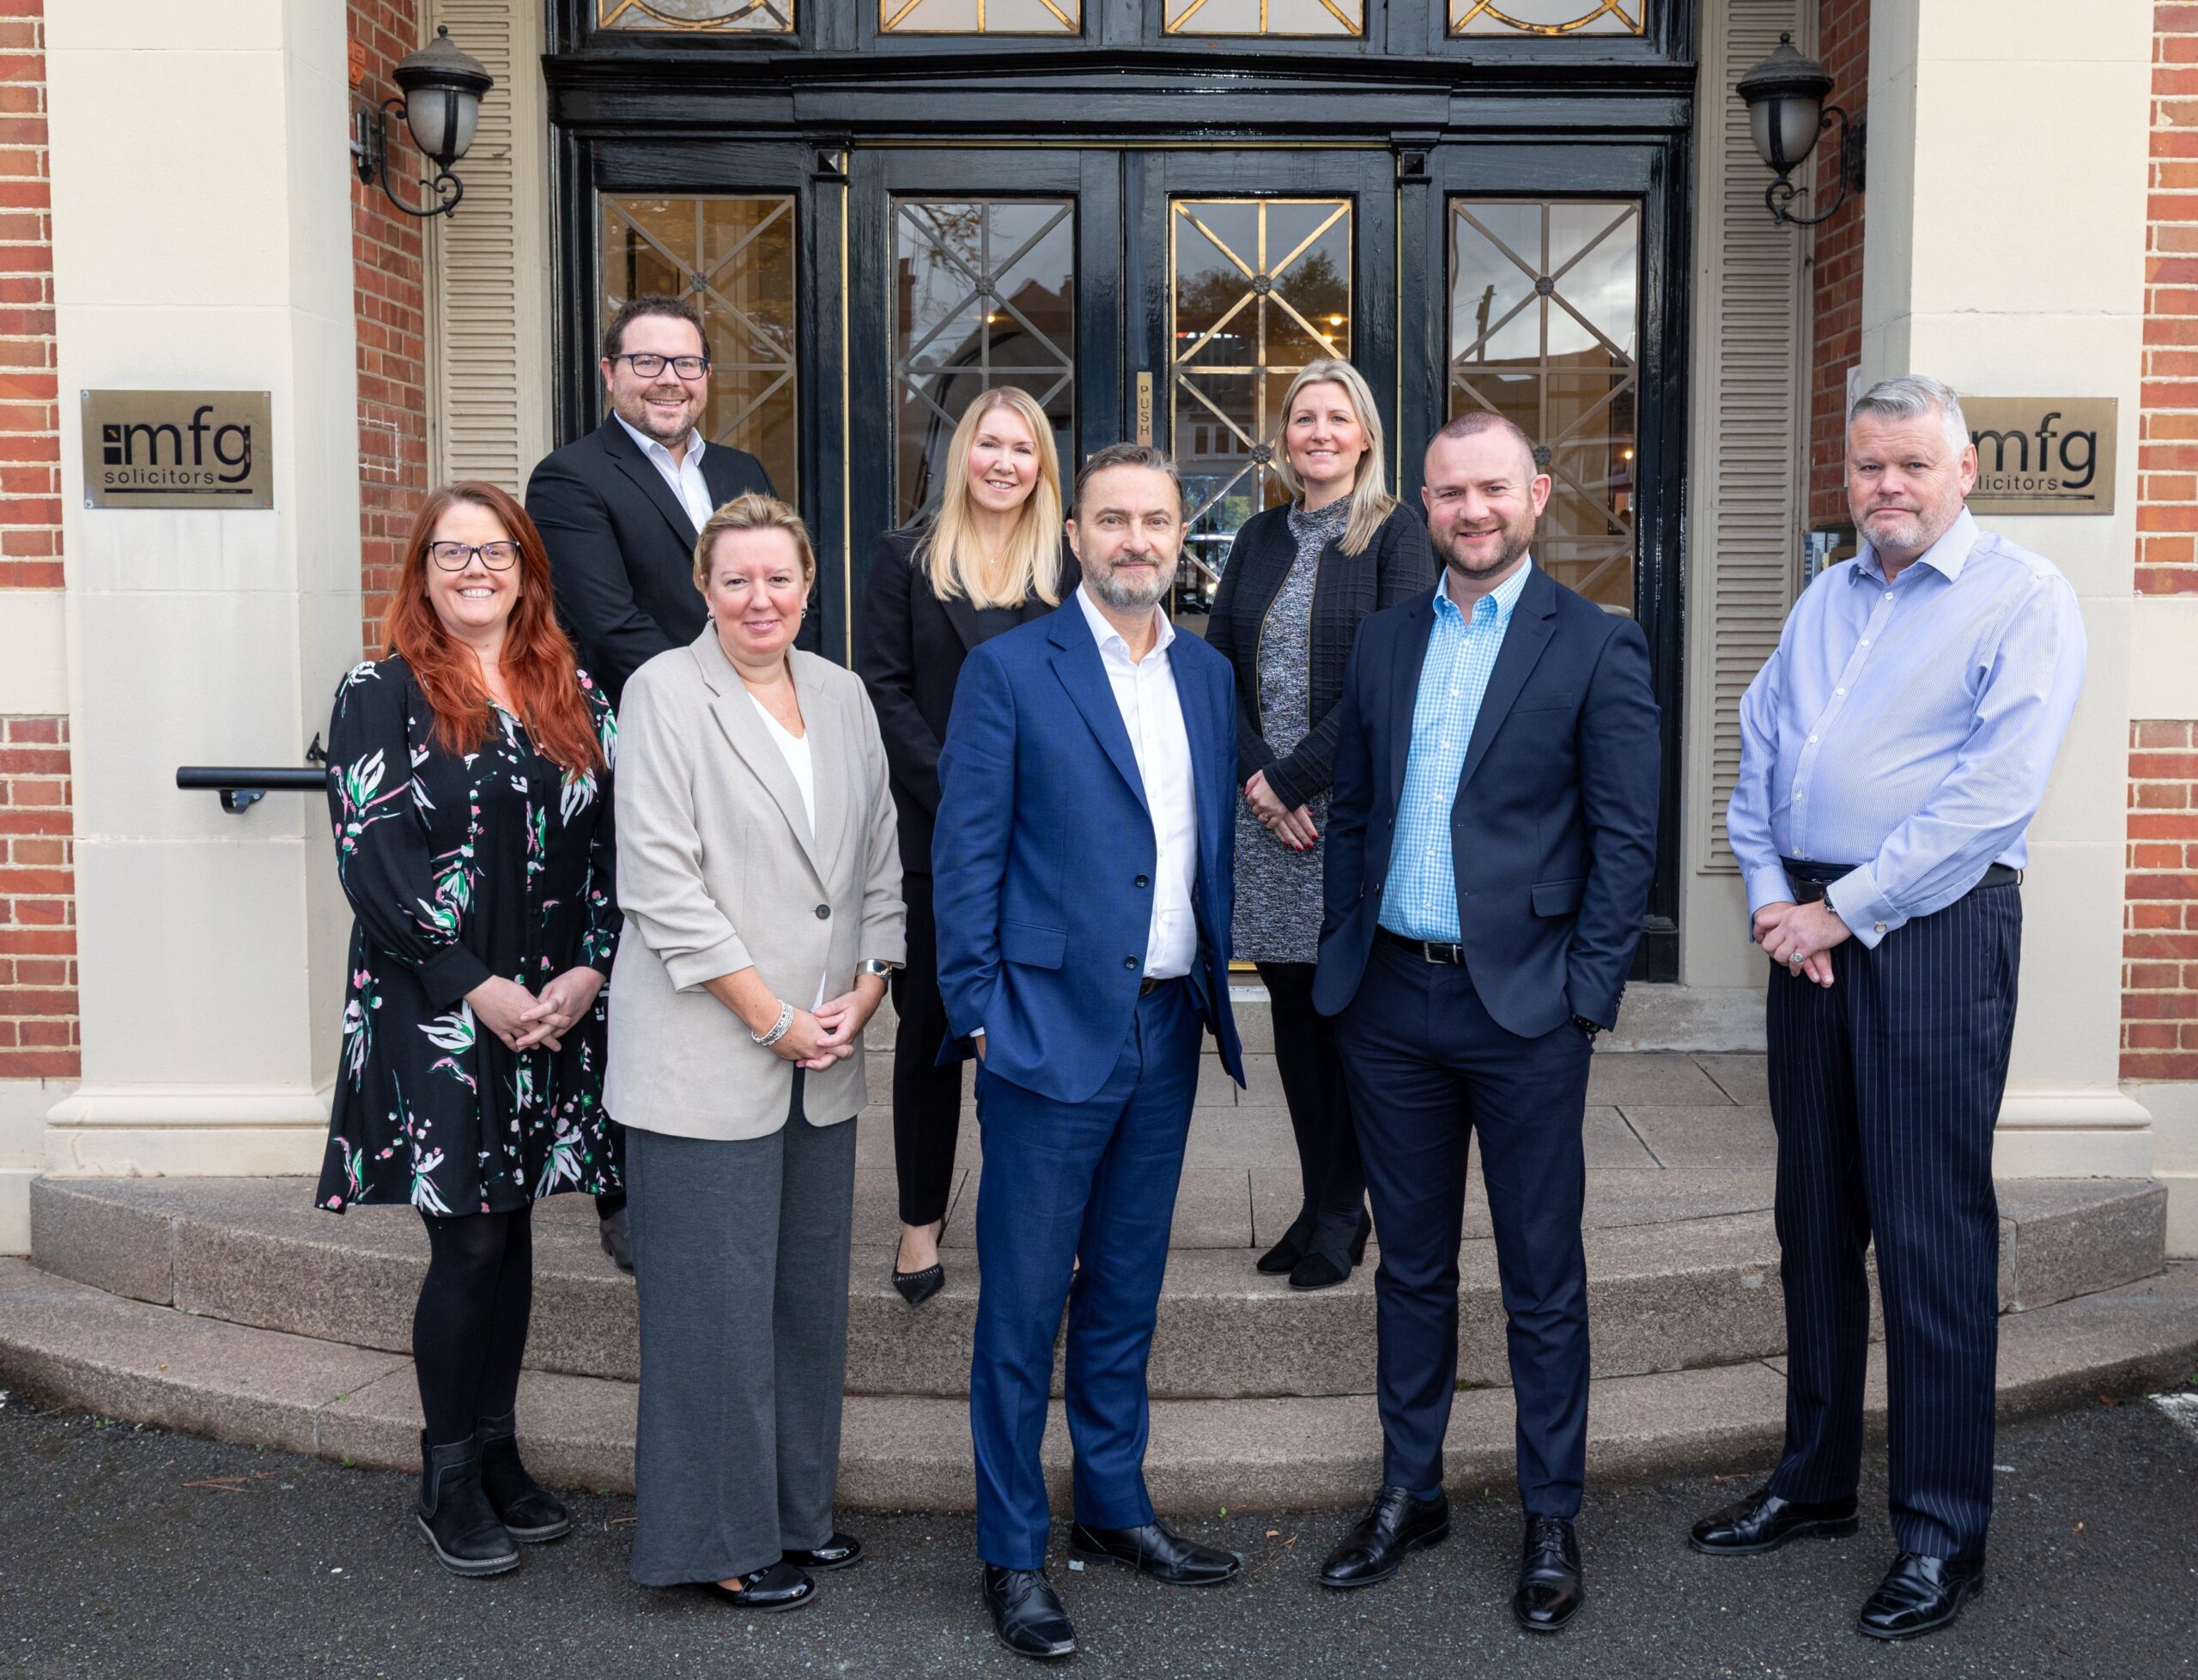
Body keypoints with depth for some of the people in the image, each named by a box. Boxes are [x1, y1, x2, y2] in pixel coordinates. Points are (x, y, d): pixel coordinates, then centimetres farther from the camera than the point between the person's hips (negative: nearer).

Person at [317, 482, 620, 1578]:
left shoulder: (574, 697, 10)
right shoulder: (383, 694, -3)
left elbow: (608, 845, 8)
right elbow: (371, 856, -11)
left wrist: (587, 971, -7)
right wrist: (478, 990, -15)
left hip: (555, 1008, 4)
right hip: (435, 1011, -4)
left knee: (510, 1229, 12)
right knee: (469, 1242, -1)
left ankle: (498, 1455, 24)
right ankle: (447, 1479, 15)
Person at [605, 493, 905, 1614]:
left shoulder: (842, 696, 12)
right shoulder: (665, 693, -6)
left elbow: (880, 860, 15)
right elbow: (663, 886, -13)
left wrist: (867, 987, 0)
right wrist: (769, 1017, -13)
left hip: (823, 1060, 6)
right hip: (707, 1059, -6)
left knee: (809, 1291, 13)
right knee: (716, 1300, 0)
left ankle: (794, 1508, 28)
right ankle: (718, 1539, 14)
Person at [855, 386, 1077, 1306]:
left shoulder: (1068, 567, 8)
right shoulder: (907, 557, 5)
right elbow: (883, 688, -2)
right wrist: (960, 794, -11)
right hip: (932, 830, 0)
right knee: (929, 1024, 6)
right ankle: (921, 1219, 17)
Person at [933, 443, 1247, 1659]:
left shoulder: (1207, 675, 11)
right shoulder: (1009, 669, -6)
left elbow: (1214, 842, 15)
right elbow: (965, 853, -7)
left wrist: (1216, 991, 8)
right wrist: (977, 1014, -10)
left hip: (1167, 1029, 6)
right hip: (1053, 1029, -5)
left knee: (1126, 1288, 17)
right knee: (1023, 1302, 2)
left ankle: (1115, 1505, 31)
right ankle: (1011, 1550, 15)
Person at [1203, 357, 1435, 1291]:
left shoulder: (1395, 534, -3)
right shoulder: (1260, 539, 13)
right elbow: (1215, 666, 8)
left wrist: (1295, 777, -13)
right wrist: (1253, 776, -6)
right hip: (1267, 809, 5)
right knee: (1294, 1012, 9)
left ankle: (1342, 1212, 12)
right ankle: (1321, 1203, 19)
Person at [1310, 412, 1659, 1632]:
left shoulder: (1595, 647, -5)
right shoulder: (1385, 641, 10)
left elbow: (1625, 837, -6)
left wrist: (1587, 996, -10)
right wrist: (1343, 964, 8)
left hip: (1522, 1006, -4)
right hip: (1389, 1001, 4)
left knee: (1542, 1283, 6)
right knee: (1410, 1265, 15)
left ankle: (1551, 1521, 21)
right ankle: (1409, 1494, 29)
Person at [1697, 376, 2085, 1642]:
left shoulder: (2024, 598, -5)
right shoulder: (1825, 601, 16)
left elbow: (1994, 790, -15)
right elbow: (1759, 756, 14)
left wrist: (1846, 910, -15)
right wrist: (1771, 894, -3)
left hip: (1933, 928, -6)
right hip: (1810, 929, 7)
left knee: (1933, 1232, -3)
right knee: (1816, 1216, 13)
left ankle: (1944, 1533, 8)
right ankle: (1816, 1481, 26)